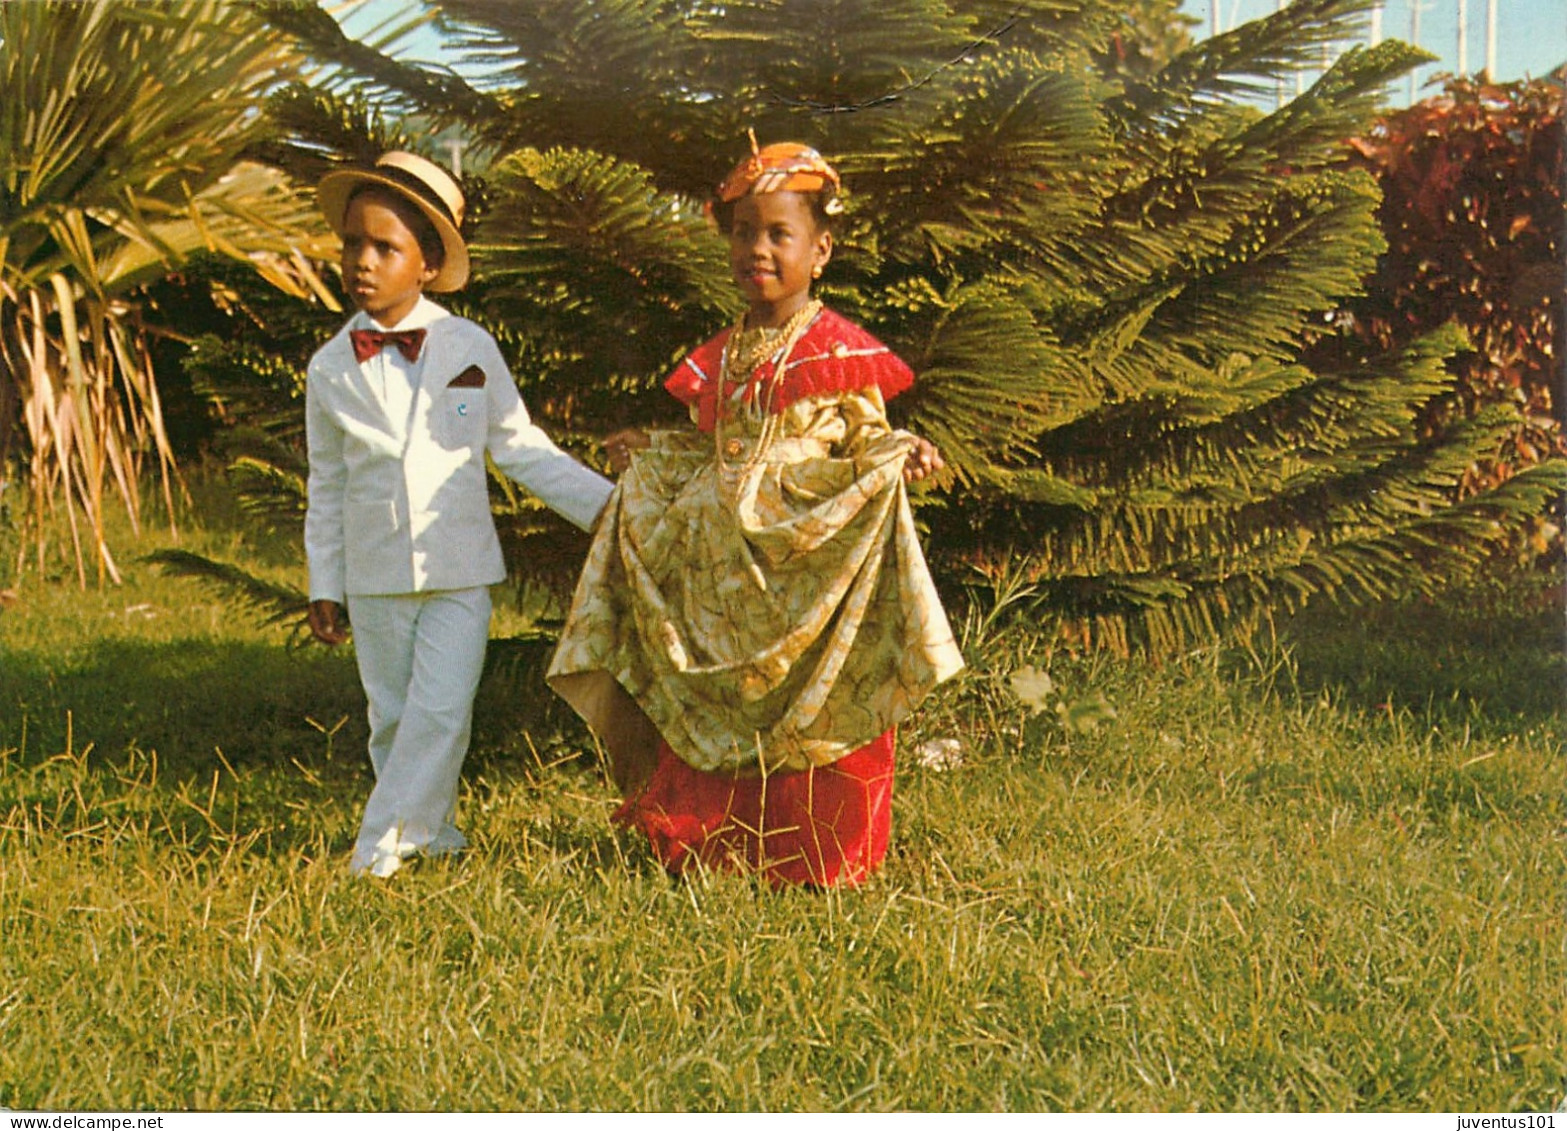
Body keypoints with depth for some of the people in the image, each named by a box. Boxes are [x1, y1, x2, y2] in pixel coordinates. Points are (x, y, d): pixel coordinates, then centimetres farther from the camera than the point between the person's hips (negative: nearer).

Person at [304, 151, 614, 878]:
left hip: (458, 572, -2)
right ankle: (428, 833, 26)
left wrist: (606, 505, -2)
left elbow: (522, 449, 4)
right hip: (374, 576, 2)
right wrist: (324, 587, 9)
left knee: (440, 713, -9)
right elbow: (327, 485, 8)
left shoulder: (470, 350, -4)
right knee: (393, 719, 9)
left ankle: (378, 851, -1)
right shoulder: (330, 369, 0)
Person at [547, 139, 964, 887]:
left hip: (806, 570, -5)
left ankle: (818, 866, 11)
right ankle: (710, 849, 20)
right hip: (720, 567, 5)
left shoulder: (840, 352, -3)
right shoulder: (717, 359, 12)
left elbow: (864, 442, -3)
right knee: (710, 721, 8)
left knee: (809, 730, -1)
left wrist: (900, 456, -23)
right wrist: (648, 452, 13)